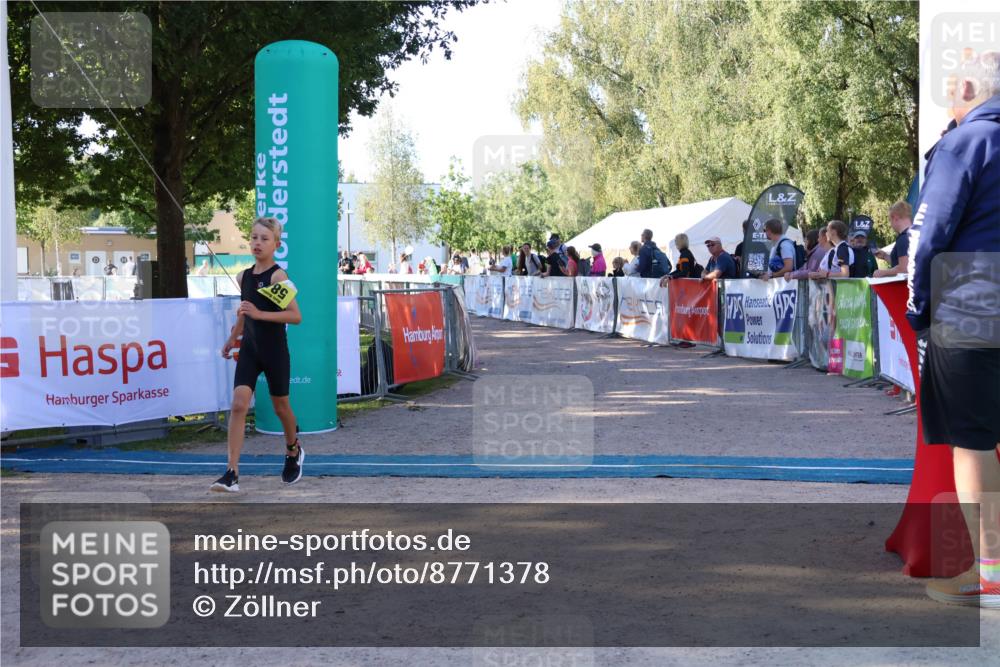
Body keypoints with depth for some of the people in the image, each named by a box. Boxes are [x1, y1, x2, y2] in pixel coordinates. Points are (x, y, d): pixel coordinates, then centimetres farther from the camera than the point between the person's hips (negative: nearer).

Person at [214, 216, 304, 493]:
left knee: (280, 407, 13)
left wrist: (260, 314, -29)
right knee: (238, 405, -11)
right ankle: (232, 473, -14)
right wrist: (232, 339, 31)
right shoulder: (244, 276, 6)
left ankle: (294, 453, 42)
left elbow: (296, 316, -20)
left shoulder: (278, 276, -13)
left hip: (275, 351, -4)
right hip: (249, 349, 4)